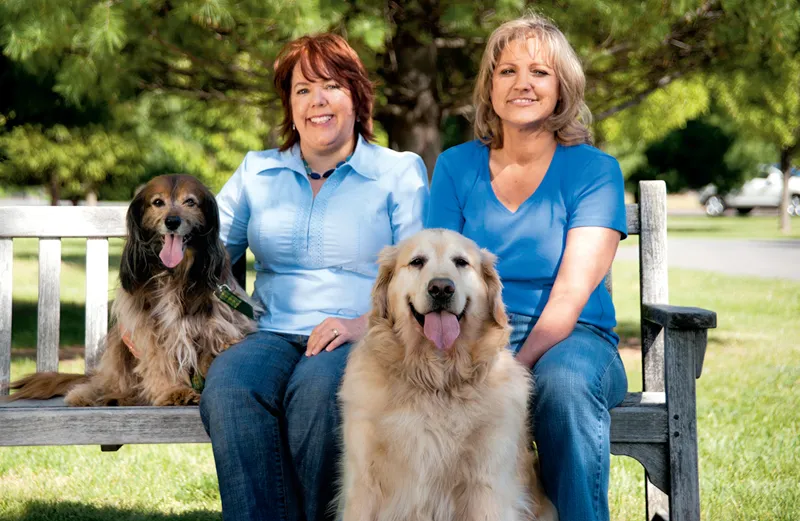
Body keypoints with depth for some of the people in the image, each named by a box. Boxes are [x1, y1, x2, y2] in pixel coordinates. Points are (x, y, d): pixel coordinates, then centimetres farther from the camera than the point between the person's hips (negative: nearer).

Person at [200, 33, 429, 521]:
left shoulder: (400, 172, 10)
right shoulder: (257, 171, 21)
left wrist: (365, 323, -17)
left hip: (363, 341, -3)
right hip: (275, 334, 3)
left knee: (316, 387, -37)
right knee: (226, 387, -32)